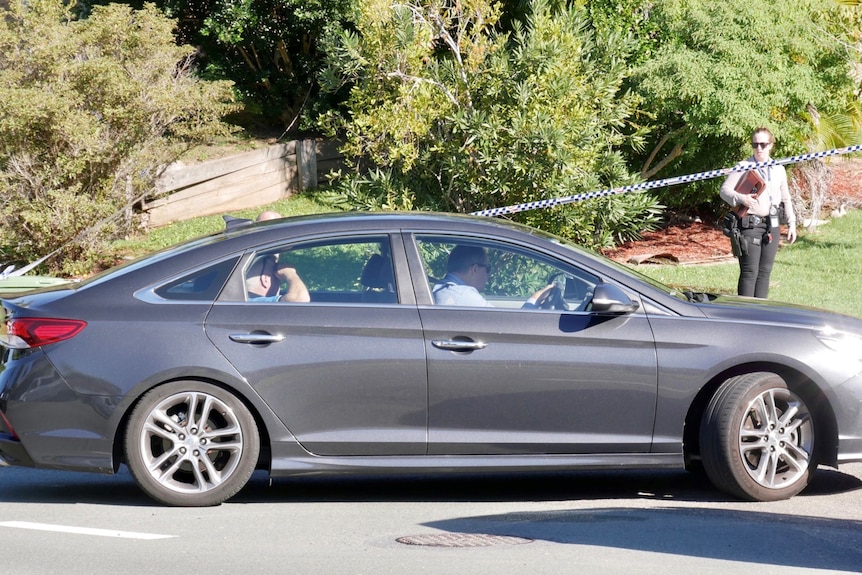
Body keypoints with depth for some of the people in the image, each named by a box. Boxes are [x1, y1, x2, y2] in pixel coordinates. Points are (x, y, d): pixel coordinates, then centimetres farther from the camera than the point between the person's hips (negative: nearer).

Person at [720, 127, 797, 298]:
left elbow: (786, 198, 21)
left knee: (765, 271, 7)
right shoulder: (744, 166, -3)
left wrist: (791, 223, 16)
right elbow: (724, 190, -6)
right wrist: (741, 198, -25)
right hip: (750, 224, -5)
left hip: (772, 224, 5)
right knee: (749, 272, -9)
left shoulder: (778, 169, 12)